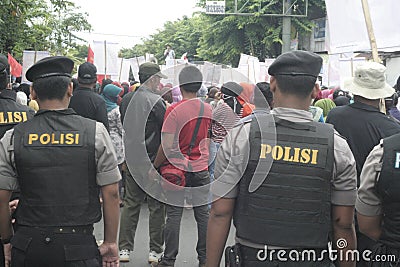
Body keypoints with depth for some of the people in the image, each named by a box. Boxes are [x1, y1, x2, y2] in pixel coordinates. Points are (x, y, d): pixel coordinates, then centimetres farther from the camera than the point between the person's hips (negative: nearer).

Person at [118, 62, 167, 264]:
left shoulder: (126, 100, 6)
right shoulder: (155, 101, -14)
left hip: (132, 161, 6)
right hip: (153, 162, -6)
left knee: (130, 204, 12)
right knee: (157, 206, 5)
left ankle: (124, 248, 15)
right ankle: (155, 250, 12)